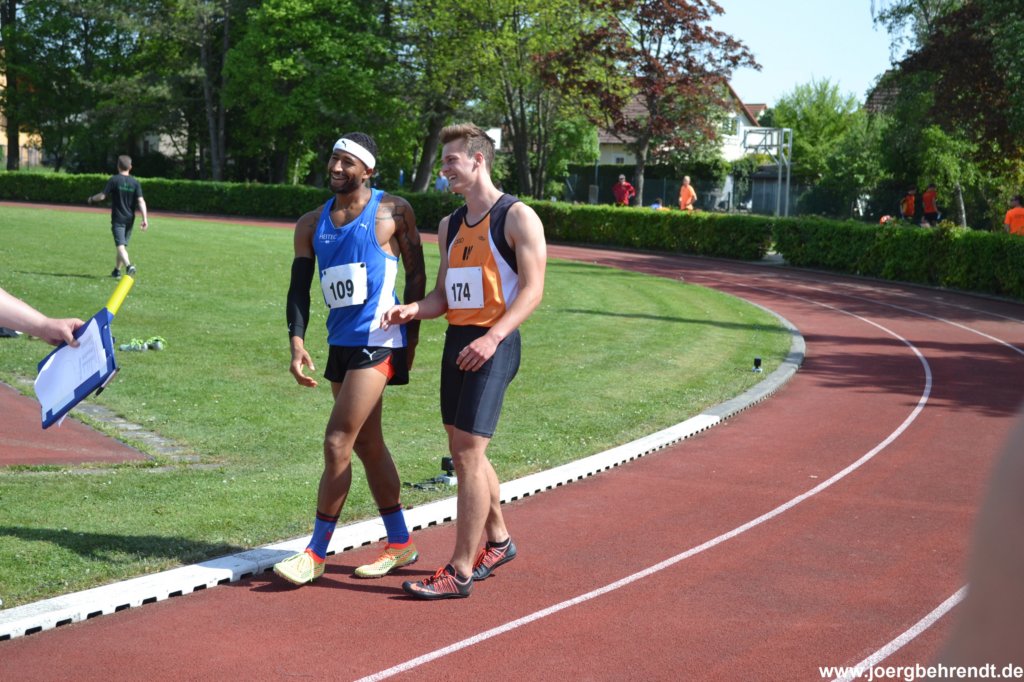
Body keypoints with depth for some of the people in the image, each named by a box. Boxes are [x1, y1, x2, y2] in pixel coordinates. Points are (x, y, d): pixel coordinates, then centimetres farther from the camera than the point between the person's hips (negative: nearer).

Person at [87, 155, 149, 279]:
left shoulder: (114, 180, -7)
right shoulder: (135, 182, 2)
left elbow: (102, 196, -9)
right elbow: (141, 201, -7)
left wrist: (91, 199, 12)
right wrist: (145, 219, -11)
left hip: (118, 219, -4)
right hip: (130, 219, 4)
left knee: (120, 246, -13)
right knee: (123, 245, 18)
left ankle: (129, 265, -37)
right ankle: (117, 270, 29)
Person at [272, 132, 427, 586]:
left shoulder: (393, 212, -4)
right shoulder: (312, 224, 11)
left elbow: (416, 274, 1)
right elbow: (300, 286, 8)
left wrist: (412, 337, -1)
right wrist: (297, 339, -7)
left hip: (377, 341, -7)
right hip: (340, 343, 7)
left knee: (337, 443, -11)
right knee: (367, 446, 13)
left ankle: (317, 553, -2)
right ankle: (400, 544, 26)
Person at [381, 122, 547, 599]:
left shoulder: (516, 218, -7)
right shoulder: (450, 226, 16)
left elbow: (532, 289, -13)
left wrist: (492, 338, -25)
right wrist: (412, 310, -2)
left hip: (491, 346, -8)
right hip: (456, 341, 8)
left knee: (469, 454, -11)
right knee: (461, 452, 14)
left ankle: (460, 572, -7)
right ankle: (498, 542, 33)